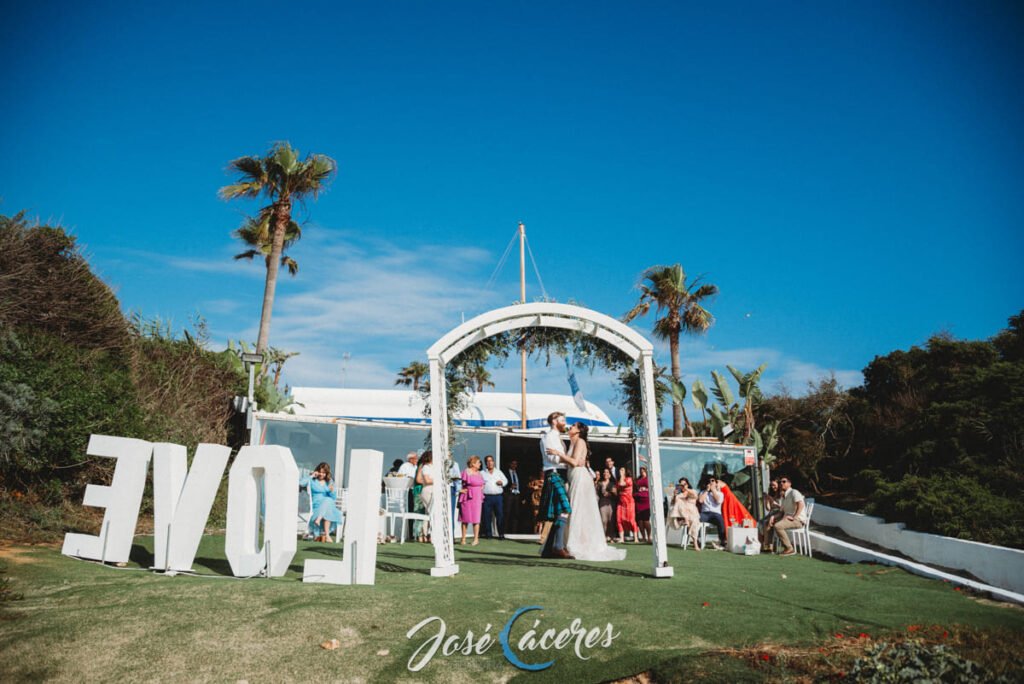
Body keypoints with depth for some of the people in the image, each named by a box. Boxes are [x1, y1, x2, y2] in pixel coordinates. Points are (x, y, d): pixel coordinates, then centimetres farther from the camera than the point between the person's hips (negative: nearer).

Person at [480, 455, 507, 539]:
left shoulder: (499, 472, 16)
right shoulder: (482, 473, 10)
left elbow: (505, 480, 18)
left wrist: (502, 482, -3)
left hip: (498, 496, 1)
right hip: (487, 497, -1)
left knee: (500, 515, -1)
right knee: (487, 516, 0)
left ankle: (501, 534, 6)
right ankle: (488, 533, 10)